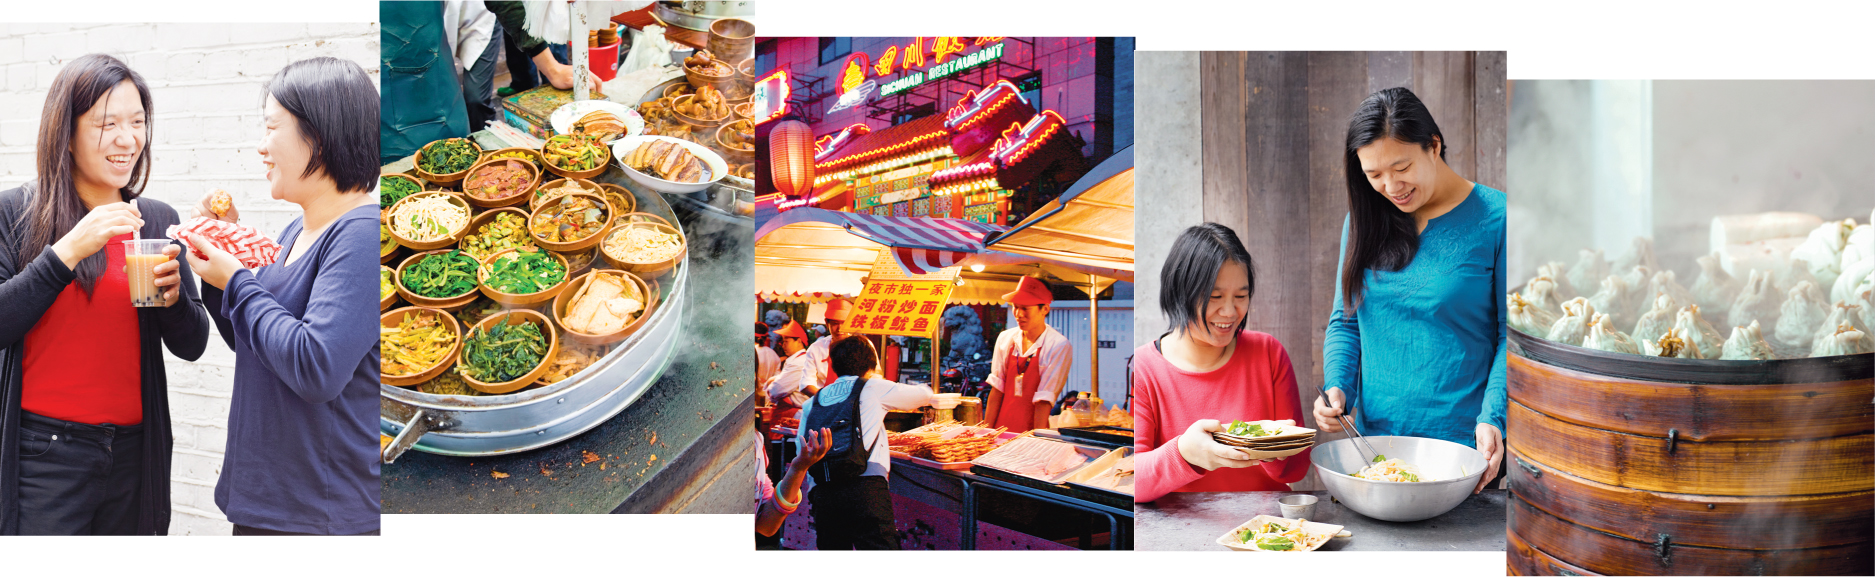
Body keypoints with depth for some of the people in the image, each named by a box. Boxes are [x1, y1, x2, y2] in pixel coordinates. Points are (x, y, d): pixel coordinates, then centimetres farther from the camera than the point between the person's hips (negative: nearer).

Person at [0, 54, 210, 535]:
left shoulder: (158, 220, 8)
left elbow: (191, 346, 8)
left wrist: (173, 294, -12)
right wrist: (70, 248, -18)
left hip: (135, 454, 4)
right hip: (43, 454, -3)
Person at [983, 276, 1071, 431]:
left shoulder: (1059, 347, -10)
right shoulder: (1005, 339, 4)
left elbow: (1043, 401, -14)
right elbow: (997, 390, 5)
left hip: (1030, 432, -4)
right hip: (1001, 430, 4)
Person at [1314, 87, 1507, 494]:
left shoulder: (1495, 218, -7)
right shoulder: (1364, 220, 6)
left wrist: (1492, 418, -18)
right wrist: (1337, 388, -7)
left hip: (1464, 443, -3)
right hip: (1374, 436, 4)